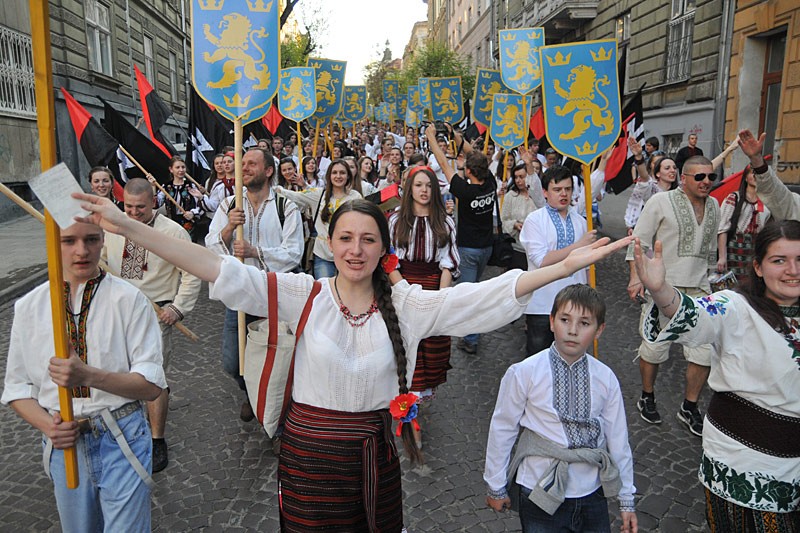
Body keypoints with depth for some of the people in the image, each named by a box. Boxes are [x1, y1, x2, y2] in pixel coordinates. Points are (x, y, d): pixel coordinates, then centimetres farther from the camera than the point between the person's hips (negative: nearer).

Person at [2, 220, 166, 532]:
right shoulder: (29, 307, 0)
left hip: (121, 440, -3)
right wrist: (47, 425, -12)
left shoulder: (128, 299, -12)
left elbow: (152, 386, -14)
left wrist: (89, 376, -27)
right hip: (63, 443, 4)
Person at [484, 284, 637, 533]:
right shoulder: (523, 373, -15)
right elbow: (501, 430, -5)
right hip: (541, 498, -2)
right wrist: (496, 486, 5)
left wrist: (627, 501, 12)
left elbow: (618, 439, 3)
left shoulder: (606, 379, -6)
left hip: (592, 495, 3)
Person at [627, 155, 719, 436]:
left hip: (698, 289, 5)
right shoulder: (661, 202, -7)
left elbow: (710, 247, 21)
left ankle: (689, 407, 21)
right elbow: (640, 240, -8)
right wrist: (636, 277, -16)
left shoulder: (713, 206, 11)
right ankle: (647, 398, 27)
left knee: (705, 351, 3)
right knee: (654, 348, 4)